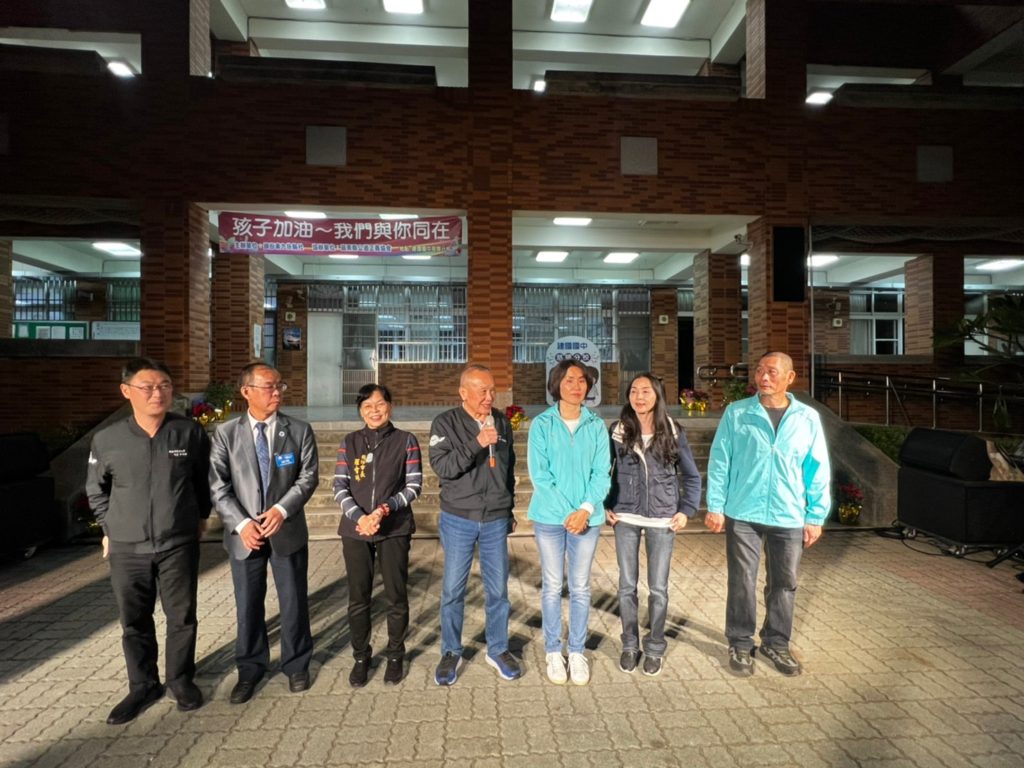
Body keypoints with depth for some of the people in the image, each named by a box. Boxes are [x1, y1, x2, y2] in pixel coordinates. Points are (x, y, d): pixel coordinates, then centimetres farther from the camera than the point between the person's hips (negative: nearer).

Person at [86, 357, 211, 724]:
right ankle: (143, 686, 35)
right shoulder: (106, 439, -6)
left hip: (179, 546, -1)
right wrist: (110, 528, 10)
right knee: (134, 623, 15)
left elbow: (205, 478, 6)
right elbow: (95, 489, 12)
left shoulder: (190, 432, -10)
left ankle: (180, 679, 32)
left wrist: (200, 516, 12)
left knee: (182, 618, 10)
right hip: (127, 549, 1)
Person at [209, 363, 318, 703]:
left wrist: (281, 509, -19)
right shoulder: (226, 434, -3)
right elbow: (218, 485, -5)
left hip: (288, 531, 0)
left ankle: (296, 665, 34)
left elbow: (308, 476, -6)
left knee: (294, 601, 12)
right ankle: (250, 669, 36)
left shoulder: (300, 430, -4)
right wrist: (241, 522, -16)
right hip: (244, 534, 0)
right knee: (248, 604, 14)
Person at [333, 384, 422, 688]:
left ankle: (395, 656, 29)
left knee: (397, 596, 8)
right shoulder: (350, 442, 4)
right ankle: (361, 656, 31)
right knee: (358, 598, 11)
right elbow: (339, 486, -1)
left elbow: (414, 485, -4)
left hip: (394, 530, -1)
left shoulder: (406, 441, -2)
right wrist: (358, 516, -15)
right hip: (356, 530, 2)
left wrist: (386, 508, -17)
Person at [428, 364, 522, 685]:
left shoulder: (502, 423, 5)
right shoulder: (446, 423, -6)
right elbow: (441, 466, -18)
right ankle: (451, 652, 26)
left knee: (498, 589, 10)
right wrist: (476, 444, -28)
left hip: (496, 521, 3)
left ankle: (498, 650, 29)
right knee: (453, 590, 7)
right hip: (458, 520, -2)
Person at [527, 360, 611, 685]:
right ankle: (553, 651, 27)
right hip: (549, 517, -1)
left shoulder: (596, 425, 1)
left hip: (587, 518, 2)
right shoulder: (541, 424, -5)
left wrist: (585, 509, -15)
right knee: (552, 586, 10)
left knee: (580, 587, 12)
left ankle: (577, 651, 28)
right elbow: (539, 474, -9)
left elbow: (601, 472, -2)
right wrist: (566, 513, -15)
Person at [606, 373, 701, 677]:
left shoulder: (673, 432, -4)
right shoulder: (617, 431, -3)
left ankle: (655, 648, 27)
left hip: (663, 520, 0)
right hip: (626, 518, 1)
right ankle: (630, 645, 28)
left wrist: (686, 509, -1)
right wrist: (605, 506, 0)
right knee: (627, 585, 9)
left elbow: (691, 475, 6)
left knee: (658, 587, 8)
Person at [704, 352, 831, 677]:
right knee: (742, 583, 8)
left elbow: (818, 471, 5)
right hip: (742, 514, -2)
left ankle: (776, 643, 35)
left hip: (790, 518, 2)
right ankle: (740, 644, 26)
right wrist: (715, 506, -5)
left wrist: (816, 517, 4)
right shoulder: (736, 413, -4)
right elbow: (719, 462, -3)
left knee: (784, 585, 15)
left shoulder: (808, 418, 1)